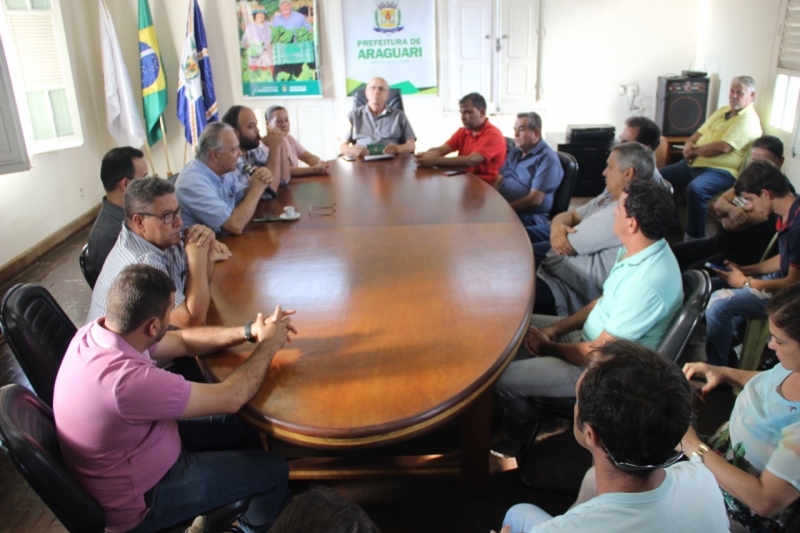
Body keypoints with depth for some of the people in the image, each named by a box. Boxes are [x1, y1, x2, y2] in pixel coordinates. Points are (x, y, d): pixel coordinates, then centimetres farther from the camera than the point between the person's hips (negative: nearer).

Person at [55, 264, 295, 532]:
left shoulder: (100, 331, -14)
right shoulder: (127, 380, -41)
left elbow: (182, 341, 1)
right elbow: (229, 398, -28)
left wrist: (250, 332, -9)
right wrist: (268, 344, -13)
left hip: (132, 453, 8)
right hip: (137, 500, -8)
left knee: (242, 426, 16)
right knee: (274, 471, 3)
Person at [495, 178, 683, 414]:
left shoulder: (647, 284, -34)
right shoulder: (637, 249, -4)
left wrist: (547, 346, -10)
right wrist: (555, 329, 0)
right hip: (594, 335, 9)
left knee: (503, 379, -11)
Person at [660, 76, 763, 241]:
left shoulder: (748, 120, -11)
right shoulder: (722, 110, 17)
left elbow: (723, 147, -23)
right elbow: (700, 133, 18)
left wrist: (695, 150, -11)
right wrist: (689, 144, -6)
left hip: (721, 171, -9)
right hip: (696, 164, 9)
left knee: (695, 188, -37)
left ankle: (695, 238, -26)